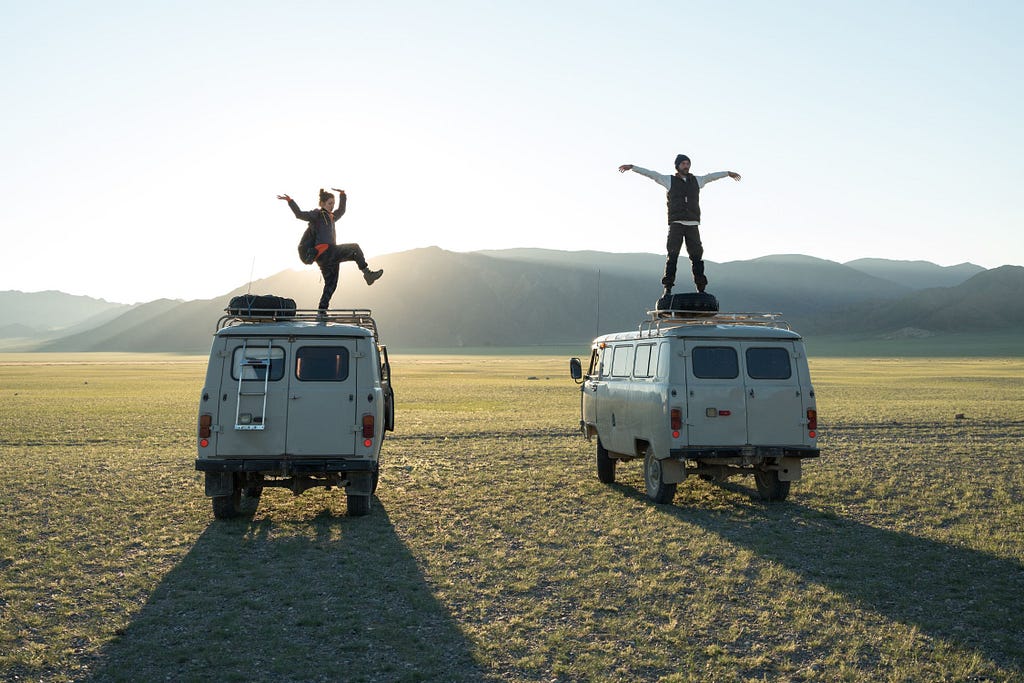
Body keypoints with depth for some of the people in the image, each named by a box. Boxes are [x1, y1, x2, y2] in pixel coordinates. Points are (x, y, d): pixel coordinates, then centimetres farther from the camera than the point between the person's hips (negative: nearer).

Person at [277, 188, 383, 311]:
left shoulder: (330, 217, 25)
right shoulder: (316, 215, 1)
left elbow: (341, 210, 41)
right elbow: (300, 214, -12)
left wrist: (342, 195, 33)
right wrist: (290, 201, -22)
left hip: (330, 257, 9)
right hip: (324, 252, -9)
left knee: (330, 286, 8)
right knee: (354, 247, -9)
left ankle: (321, 311, 9)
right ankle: (367, 274, -10)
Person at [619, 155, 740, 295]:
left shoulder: (696, 180, 17)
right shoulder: (670, 180, 9)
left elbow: (711, 176, 33)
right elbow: (651, 174, 3)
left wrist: (728, 173, 47)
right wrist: (632, 167, -3)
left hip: (693, 224, 3)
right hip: (676, 224, -3)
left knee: (697, 256, 1)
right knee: (672, 256, -9)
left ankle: (701, 288, 5)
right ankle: (668, 288, -12)